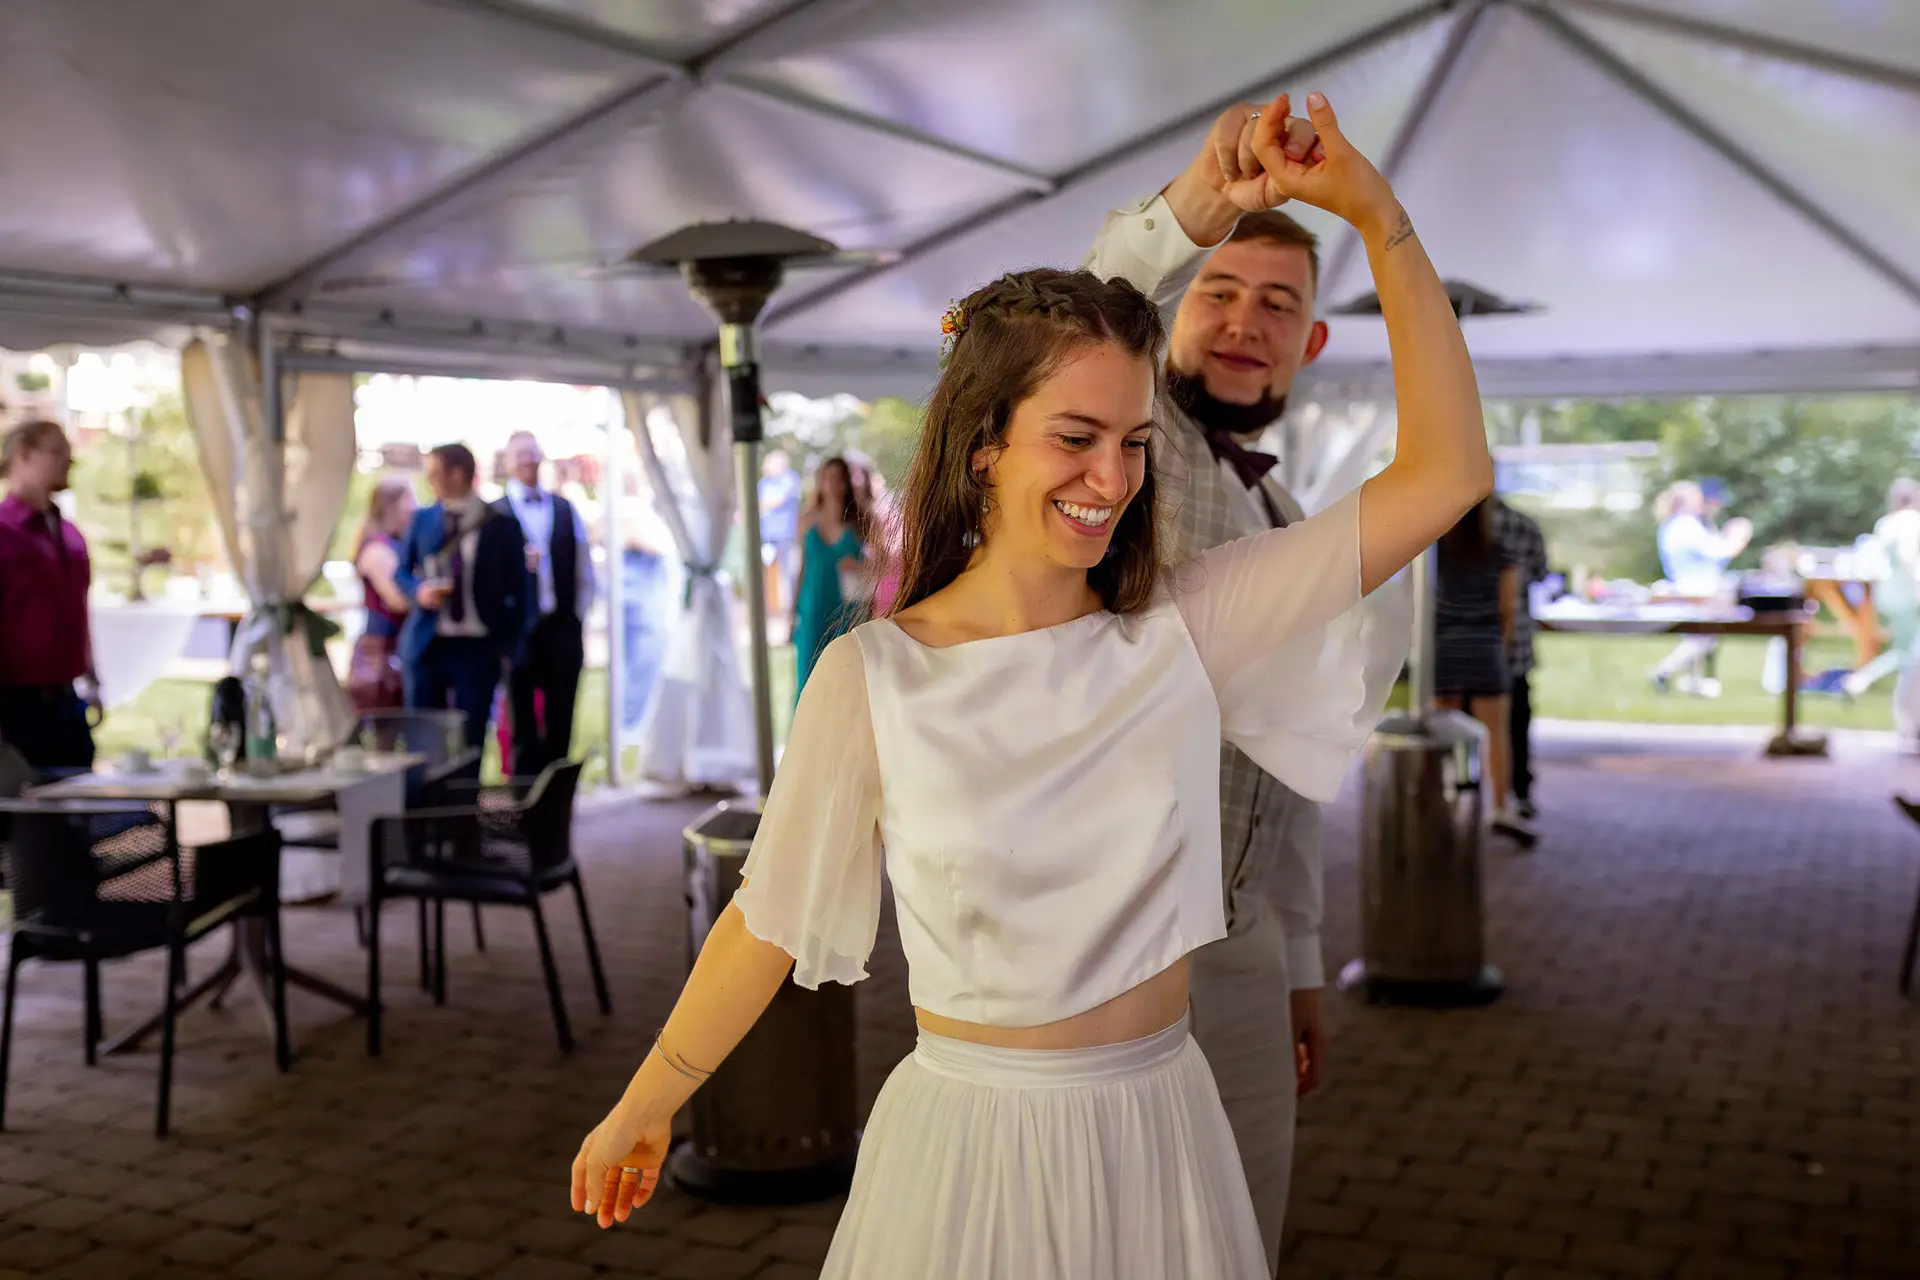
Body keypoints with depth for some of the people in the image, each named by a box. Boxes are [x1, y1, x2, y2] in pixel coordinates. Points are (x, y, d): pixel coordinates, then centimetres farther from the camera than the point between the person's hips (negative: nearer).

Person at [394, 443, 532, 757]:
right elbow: (401, 572, 15)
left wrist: (510, 646, -4)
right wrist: (418, 591, -8)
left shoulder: (502, 526, -2)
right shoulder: (423, 519, 7)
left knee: (470, 740, 0)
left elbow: (520, 590, 2)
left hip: (477, 648, -3)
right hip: (426, 644, 3)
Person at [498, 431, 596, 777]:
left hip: (563, 628, 3)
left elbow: (584, 571, 12)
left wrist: (578, 617, 5)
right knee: (524, 726, 2)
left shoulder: (567, 510, 11)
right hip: (519, 629, -3)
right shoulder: (495, 514, 0)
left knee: (560, 725, 5)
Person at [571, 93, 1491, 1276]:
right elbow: (768, 926, -1)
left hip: (1160, 1140, 3)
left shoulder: (1185, 631, -6)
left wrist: (1378, 215, -13)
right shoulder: (872, 678, -11)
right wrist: (642, 1112, 7)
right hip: (966, 1137, -2)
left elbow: (1447, 476, -9)